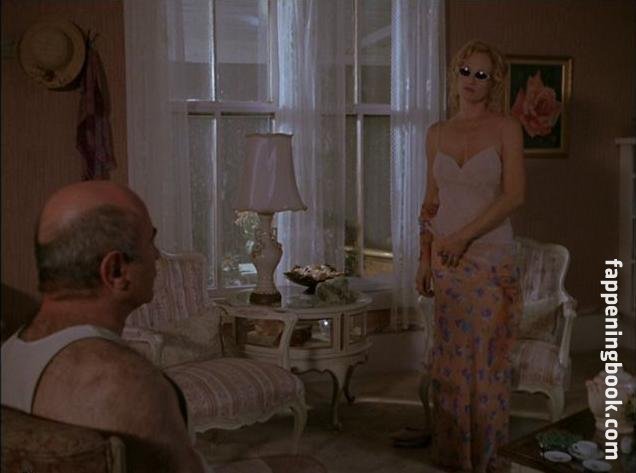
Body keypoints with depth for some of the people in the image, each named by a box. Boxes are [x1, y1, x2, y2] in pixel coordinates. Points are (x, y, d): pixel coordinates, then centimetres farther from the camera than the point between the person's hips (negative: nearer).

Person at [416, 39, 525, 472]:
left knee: (487, 356, 3)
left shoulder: (506, 128, -3)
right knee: (451, 355, 9)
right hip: (446, 259, 4)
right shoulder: (437, 133, 9)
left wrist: (463, 237, -16)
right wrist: (425, 258, 8)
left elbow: (514, 195, -12)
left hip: (491, 258, -3)